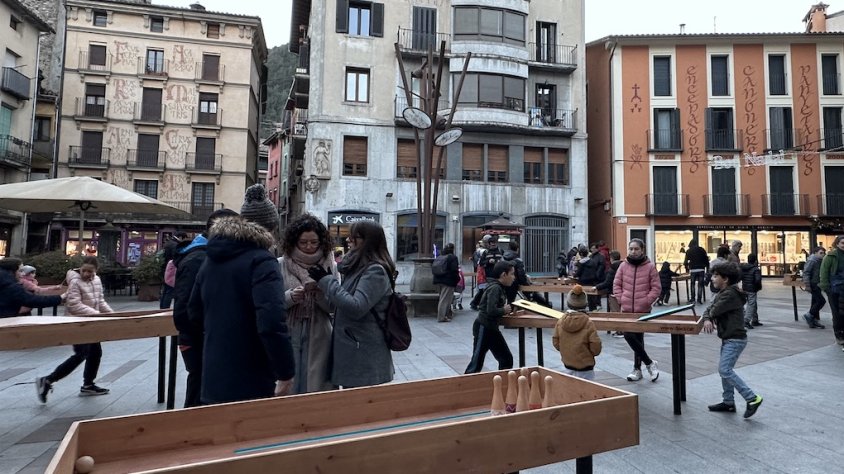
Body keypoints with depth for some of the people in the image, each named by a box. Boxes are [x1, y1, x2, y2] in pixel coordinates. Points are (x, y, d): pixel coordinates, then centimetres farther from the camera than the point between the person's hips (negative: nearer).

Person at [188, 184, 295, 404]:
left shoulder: (213, 258, 9)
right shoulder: (261, 261, -17)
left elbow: (195, 313, 19)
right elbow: (272, 322, -28)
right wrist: (286, 373, -20)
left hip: (213, 377, 8)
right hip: (251, 382, -7)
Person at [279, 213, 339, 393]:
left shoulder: (330, 267, 1)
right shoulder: (280, 265, -2)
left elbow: (335, 306, -2)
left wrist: (319, 291, -20)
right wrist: (290, 297, -20)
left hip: (318, 339, 1)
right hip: (287, 337, 0)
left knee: (316, 387, 10)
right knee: (287, 389, 10)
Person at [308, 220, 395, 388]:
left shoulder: (376, 270, -16)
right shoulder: (359, 268, 13)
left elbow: (356, 308, -24)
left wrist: (326, 281, -18)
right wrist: (326, 280, 7)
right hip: (351, 352, 9)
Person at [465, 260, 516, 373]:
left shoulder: (499, 288, 9)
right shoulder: (495, 288, -20)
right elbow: (491, 310, -29)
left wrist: (507, 309, -2)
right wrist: (504, 310, -13)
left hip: (492, 328, 10)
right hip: (483, 328, -10)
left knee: (506, 359, 14)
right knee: (477, 362, -2)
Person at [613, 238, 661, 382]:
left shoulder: (650, 267, -4)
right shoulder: (623, 266, 3)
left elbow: (656, 288, -3)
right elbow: (616, 285, 7)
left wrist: (646, 302, -11)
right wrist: (621, 299, -4)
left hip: (643, 310, -3)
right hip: (626, 310, 3)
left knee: (638, 338, 3)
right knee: (629, 336, -1)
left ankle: (637, 368, 20)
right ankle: (649, 363, 17)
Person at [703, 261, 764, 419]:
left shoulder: (730, 294, -19)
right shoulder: (721, 294, 13)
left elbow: (714, 311, -22)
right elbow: (709, 309, 8)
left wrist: (711, 315, 2)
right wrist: (707, 319, -14)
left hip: (735, 339, -10)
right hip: (728, 338, 10)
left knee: (724, 370, -14)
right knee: (725, 370, 14)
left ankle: (752, 398, -6)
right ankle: (728, 402, 23)